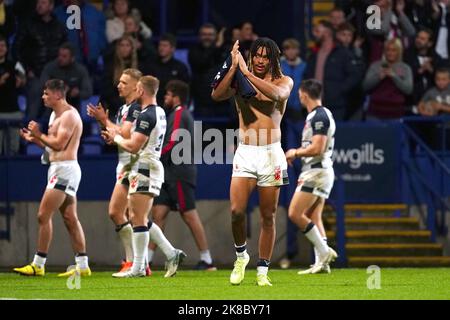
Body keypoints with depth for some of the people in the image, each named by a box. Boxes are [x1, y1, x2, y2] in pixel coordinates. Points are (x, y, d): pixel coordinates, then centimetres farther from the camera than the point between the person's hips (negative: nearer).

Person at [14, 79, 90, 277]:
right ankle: (82, 266, 7)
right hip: (58, 169, 10)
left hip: (65, 169, -10)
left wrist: (39, 134, -9)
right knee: (70, 218, 7)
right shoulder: (55, 115, 19)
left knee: (43, 216, -10)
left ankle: (38, 265, -8)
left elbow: (59, 144, -20)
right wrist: (34, 139, 9)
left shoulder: (69, 115, -12)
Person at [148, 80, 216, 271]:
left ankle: (207, 260, 0)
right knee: (158, 214, 4)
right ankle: (146, 259, 2)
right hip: (170, 176, 10)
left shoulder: (179, 114, -11)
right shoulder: (177, 114, 20)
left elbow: (172, 144, -19)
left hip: (180, 174, -10)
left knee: (189, 216, -5)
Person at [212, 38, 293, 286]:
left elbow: (277, 93, -19)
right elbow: (217, 95, -9)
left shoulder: (284, 81, 5)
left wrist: (248, 73, -20)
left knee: (268, 216, 3)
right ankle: (241, 255, 13)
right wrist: (234, 67, -17)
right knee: (236, 211, -13)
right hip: (245, 153, 0)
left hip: (271, 154, 0)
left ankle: (262, 271, 11)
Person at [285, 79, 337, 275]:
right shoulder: (317, 115, 17)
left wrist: (295, 152, -9)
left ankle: (324, 252, -11)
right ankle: (322, 263, 4)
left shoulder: (319, 117, -16)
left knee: (295, 214, -12)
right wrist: (297, 154, 15)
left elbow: (317, 148, -23)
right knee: (314, 218, 8)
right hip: (314, 172, 10)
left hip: (316, 171, -10)